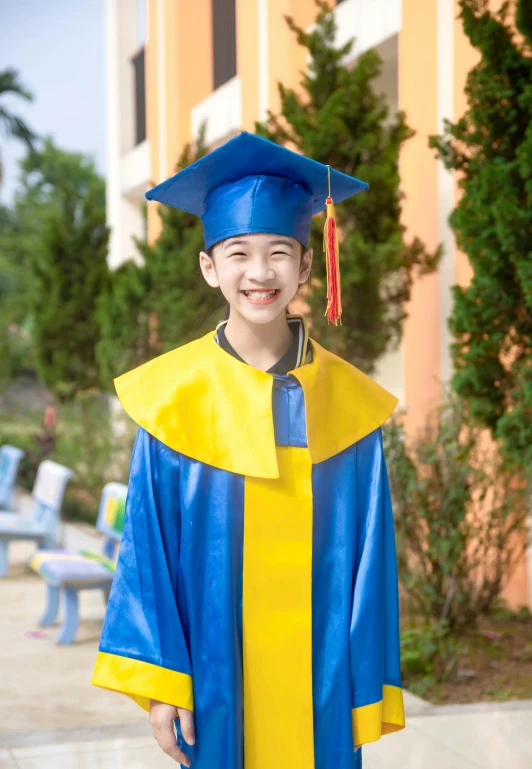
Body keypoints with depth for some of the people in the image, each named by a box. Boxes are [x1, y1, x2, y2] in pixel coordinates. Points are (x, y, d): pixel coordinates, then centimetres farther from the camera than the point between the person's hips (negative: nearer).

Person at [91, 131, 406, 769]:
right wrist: (161, 685, -6)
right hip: (218, 687, -1)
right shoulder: (173, 399, -5)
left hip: (323, 688, 1)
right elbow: (149, 549, -3)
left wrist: (369, 690, -1)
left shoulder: (348, 403, -2)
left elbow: (370, 556, 0)